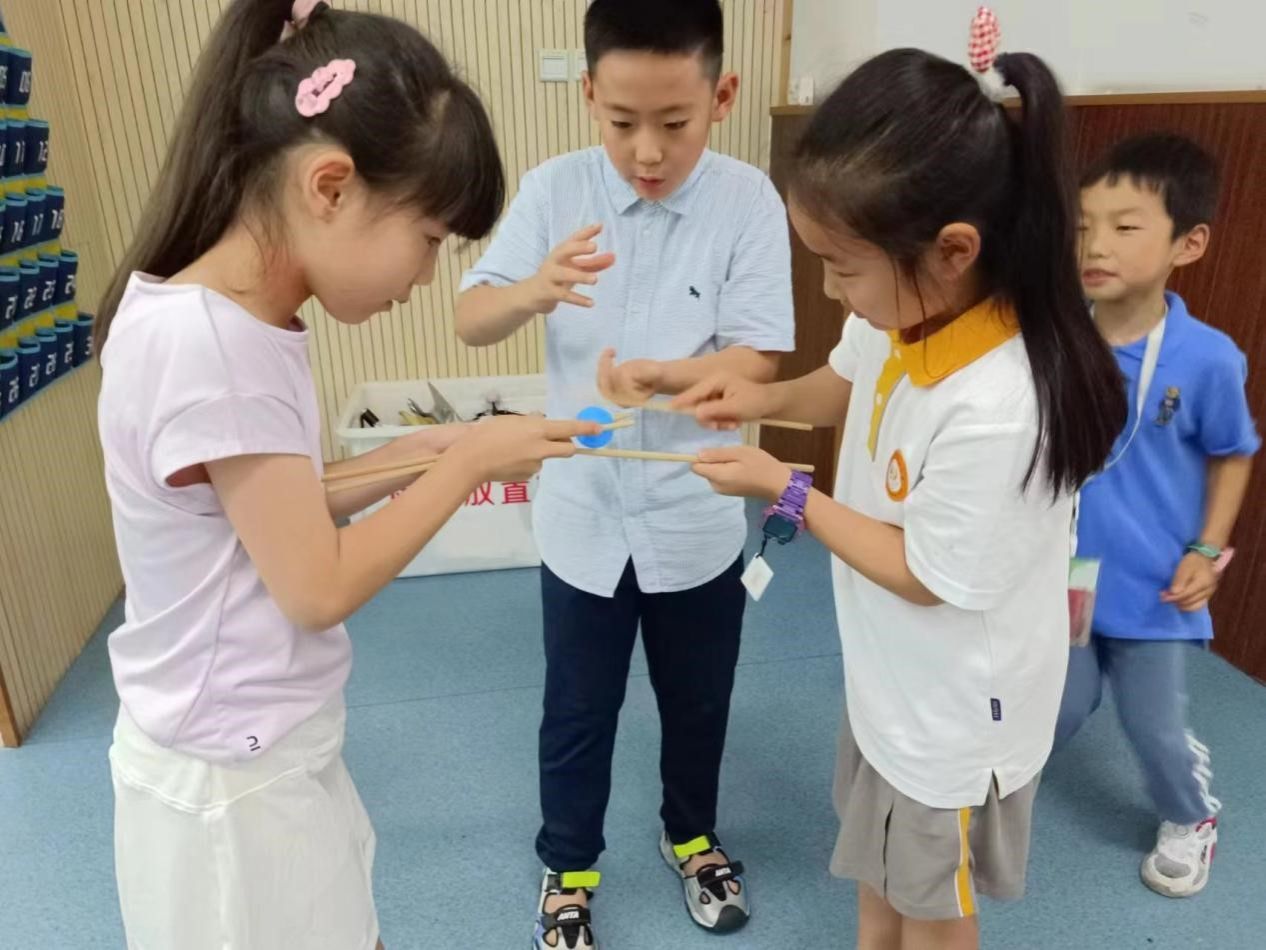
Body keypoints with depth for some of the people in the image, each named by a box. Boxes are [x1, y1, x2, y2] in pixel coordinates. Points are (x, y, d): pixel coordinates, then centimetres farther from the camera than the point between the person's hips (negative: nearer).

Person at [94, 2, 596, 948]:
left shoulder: (247, 323, 0)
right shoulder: (205, 341, -28)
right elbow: (318, 587, -23)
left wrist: (403, 459, -2)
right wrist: (465, 463, -15)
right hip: (236, 781, -8)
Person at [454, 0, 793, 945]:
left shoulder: (748, 200, -12)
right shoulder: (553, 190, -9)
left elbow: (757, 360, -15)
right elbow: (471, 320, -9)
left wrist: (659, 374, -34)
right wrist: (536, 289, -31)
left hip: (697, 517, 0)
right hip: (583, 513, 0)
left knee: (697, 703, 21)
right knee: (577, 711, 17)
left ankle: (692, 836, 51)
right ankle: (569, 868, 43)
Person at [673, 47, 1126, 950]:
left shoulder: (998, 408, -39)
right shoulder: (910, 305, -15)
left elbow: (924, 575, -25)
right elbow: (849, 383, 8)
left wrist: (785, 490, -20)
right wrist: (766, 397, -10)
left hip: (953, 701, -7)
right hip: (892, 667, 8)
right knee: (877, 859, 32)